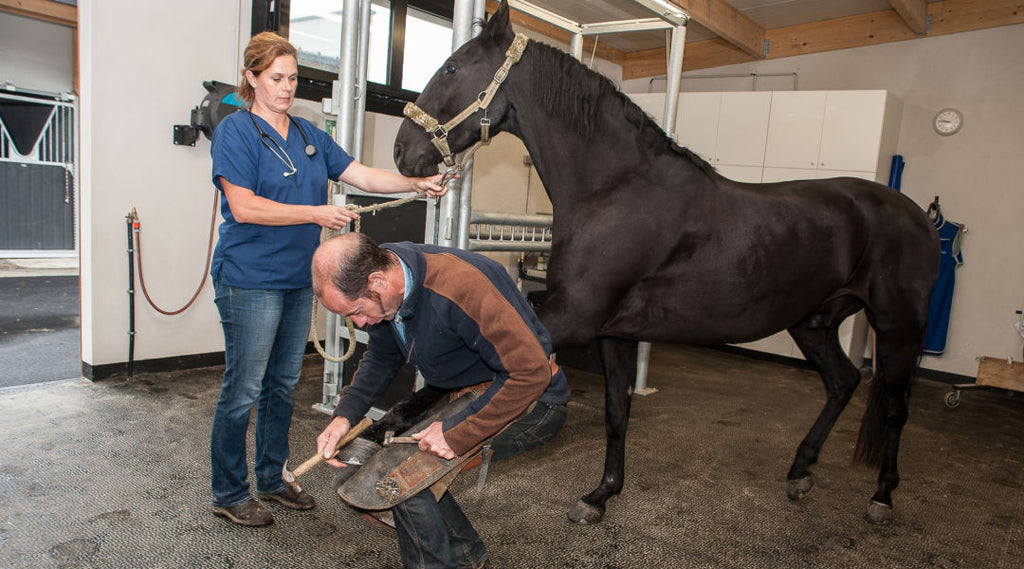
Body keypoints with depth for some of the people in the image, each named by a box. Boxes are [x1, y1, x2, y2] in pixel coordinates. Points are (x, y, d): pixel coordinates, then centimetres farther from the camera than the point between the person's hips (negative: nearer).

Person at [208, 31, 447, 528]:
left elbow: (362, 175, 9)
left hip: (298, 280, 7)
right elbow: (243, 207, -18)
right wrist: (316, 213, -18)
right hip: (250, 281, -7)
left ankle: (271, 479, 32)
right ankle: (228, 494, 18)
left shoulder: (309, 135, 13)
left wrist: (417, 184, -3)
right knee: (243, 390, 1)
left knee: (283, 385, 16)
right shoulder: (236, 130, -8)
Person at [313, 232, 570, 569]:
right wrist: (345, 415, -6)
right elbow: (380, 358, 10)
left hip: (529, 402, -9)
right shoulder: (384, 293, -8)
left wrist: (459, 433, -30)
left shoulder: (462, 287, -35)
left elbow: (532, 371, -32)